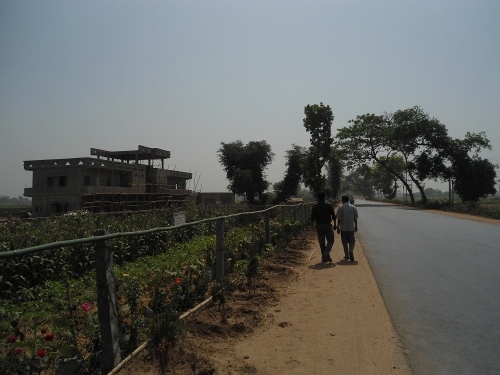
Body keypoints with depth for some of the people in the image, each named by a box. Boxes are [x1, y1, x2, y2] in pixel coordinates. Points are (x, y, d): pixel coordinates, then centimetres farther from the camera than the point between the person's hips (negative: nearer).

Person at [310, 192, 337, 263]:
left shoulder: (315, 207, -1)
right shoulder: (329, 206, -2)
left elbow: (312, 218, -2)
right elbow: (333, 217, 0)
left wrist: (312, 226, 10)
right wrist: (335, 225, 10)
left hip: (319, 226, 1)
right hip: (327, 225, -1)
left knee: (321, 242, 9)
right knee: (330, 240, 9)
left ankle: (324, 258, 12)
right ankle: (327, 252, -15)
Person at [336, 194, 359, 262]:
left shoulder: (340, 208, -5)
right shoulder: (353, 208, 1)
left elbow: (339, 219, -7)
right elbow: (355, 218, 2)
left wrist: (338, 227, 0)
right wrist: (356, 226, 12)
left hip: (343, 228, -1)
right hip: (351, 228, 1)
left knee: (344, 242, 10)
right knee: (351, 241, 7)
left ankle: (347, 255, 15)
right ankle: (351, 251, -18)